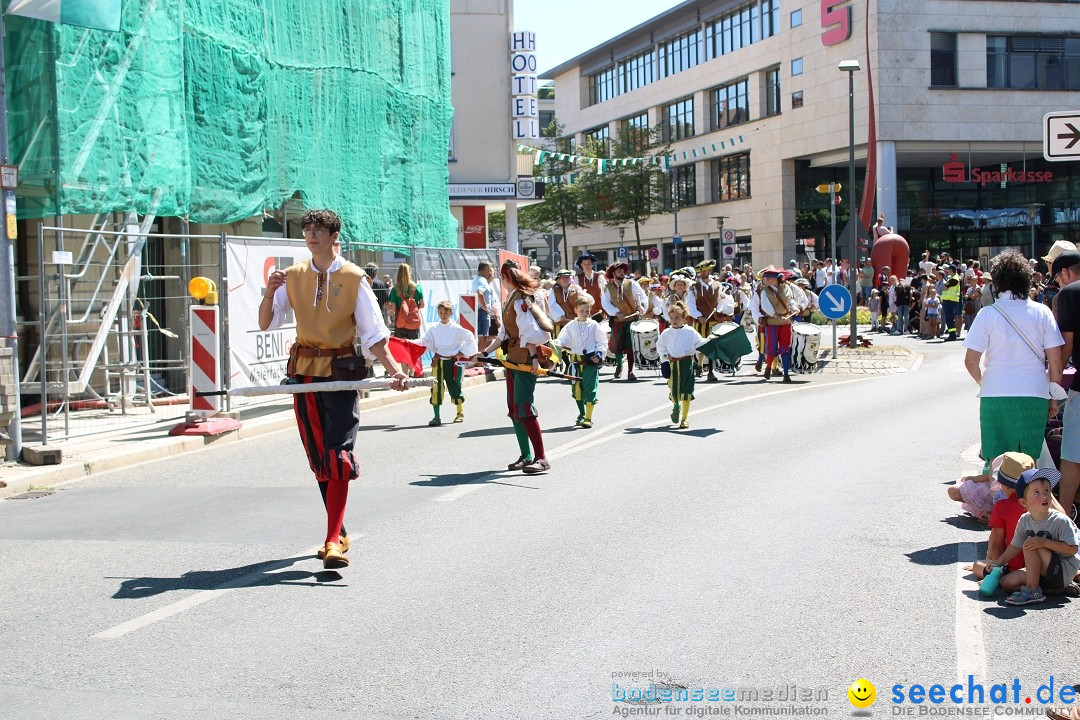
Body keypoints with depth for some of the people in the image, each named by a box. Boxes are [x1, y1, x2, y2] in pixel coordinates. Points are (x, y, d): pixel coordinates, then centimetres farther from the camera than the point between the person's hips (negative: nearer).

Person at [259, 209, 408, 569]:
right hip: (304, 370, 4)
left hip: (341, 372, -4)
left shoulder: (353, 278, -3)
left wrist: (394, 370, -15)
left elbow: (373, 333, -2)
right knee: (318, 457, 10)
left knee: (338, 455, -13)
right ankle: (339, 533, 22)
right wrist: (270, 292, -11)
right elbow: (265, 324, 7)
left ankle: (333, 542, -15)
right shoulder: (293, 276, 8)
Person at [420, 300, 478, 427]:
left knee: (455, 387, 5)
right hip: (438, 361, 2)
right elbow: (425, 342, 0)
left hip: (453, 361, -2)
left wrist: (463, 352, 0)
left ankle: (460, 413, 27)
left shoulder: (456, 329, -4)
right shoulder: (434, 329, 4)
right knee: (436, 388, -7)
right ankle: (436, 417, 0)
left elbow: (470, 339, 3)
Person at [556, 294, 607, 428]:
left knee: (590, 388, -7)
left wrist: (599, 354, -9)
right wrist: (555, 345, -14)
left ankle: (588, 418, -4)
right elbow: (562, 340, 6)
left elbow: (602, 342, 4)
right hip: (575, 360, 3)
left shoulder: (594, 326, 0)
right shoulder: (570, 326, 6)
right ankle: (581, 414, 27)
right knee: (577, 388, 8)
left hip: (591, 361, -3)